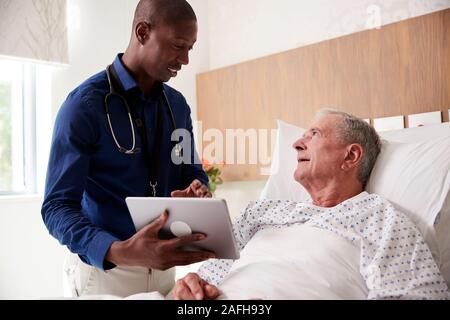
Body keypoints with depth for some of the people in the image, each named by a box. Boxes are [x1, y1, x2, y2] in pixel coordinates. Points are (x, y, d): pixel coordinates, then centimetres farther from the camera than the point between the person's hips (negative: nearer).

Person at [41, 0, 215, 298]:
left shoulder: (178, 104, 1)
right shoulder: (84, 105, -16)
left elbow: (192, 171, 9)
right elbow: (57, 206, -19)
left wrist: (198, 189, -16)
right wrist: (118, 251, -38)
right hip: (104, 267, -5)